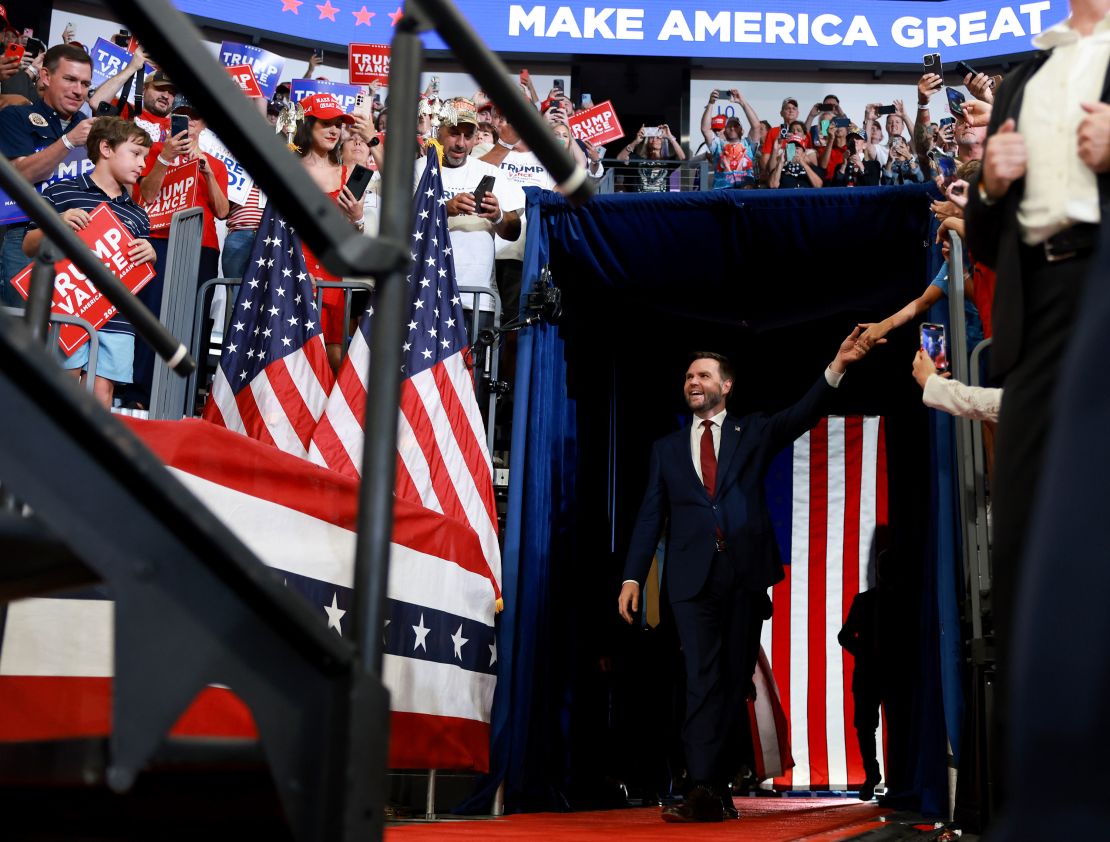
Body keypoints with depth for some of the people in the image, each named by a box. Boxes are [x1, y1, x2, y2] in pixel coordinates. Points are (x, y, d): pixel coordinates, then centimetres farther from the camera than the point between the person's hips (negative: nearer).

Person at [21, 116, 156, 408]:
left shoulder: (137, 214, 19)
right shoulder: (60, 194, 4)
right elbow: (30, 247, 6)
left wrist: (149, 254, 1)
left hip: (116, 317, 4)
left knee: (102, 391, 0)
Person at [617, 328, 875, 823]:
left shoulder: (753, 432, 12)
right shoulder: (667, 448, 15)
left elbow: (802, 415, -5)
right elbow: (650, 516, 10)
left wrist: (836, 367, -22)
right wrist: (633, 576, 0)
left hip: (745, 569, 0)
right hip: (693, 574, 0)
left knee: (735, 677, 4)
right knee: (703, 678, -8)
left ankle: (717, 786, 10)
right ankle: (705, 791, -14)